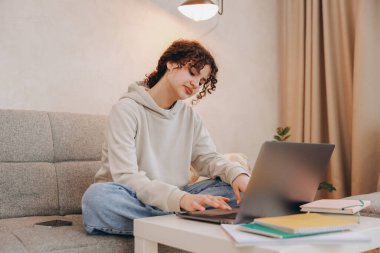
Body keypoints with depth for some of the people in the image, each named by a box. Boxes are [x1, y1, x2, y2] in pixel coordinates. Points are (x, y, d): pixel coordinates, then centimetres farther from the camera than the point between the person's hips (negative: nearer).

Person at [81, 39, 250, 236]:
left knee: (234, 188, -14)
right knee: (97, 196, -37)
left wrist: (237, 174, -20)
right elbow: (125, 177, -20)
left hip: (174, 200, 5)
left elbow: (208, 158, 5)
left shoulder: (190, 117, 11)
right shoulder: (126, 109, -10)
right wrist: (180, 198, -36)